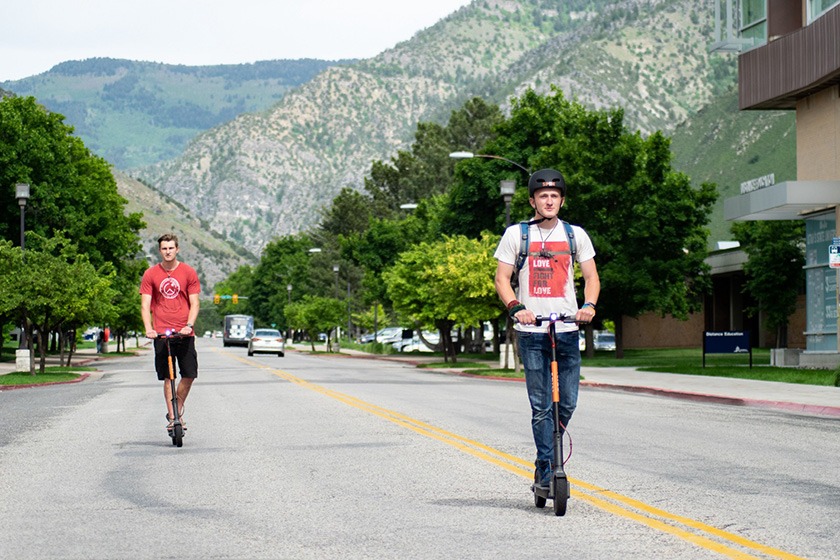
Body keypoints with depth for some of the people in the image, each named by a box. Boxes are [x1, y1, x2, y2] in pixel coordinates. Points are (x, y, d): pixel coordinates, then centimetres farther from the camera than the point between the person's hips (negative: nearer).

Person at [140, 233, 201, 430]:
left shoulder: (188, 272, 4)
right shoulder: (150, 274, 4)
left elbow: (194, 303, 2)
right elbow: (145, 305, 1)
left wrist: (189, 325, -13)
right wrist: (148, 329, -14)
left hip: (185, 333, 0)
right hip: (161, 333, 0)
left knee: (190, 374, -3)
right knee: (167, 377, 0)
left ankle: (179, 408, 18)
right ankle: (171, 416, 8)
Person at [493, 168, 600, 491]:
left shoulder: (575, 234, 11)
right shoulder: (516, 234, 5)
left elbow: (591, 276, 11)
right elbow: (502, 278, 2)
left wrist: (589, 305, -9)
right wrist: (515, 307, -16)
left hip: (567, 329, 2)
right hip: (531, 331, -2)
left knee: (568, 402, 3)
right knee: (541, 405, -5)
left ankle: (545, 461, 23)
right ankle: (546, 470, 0)